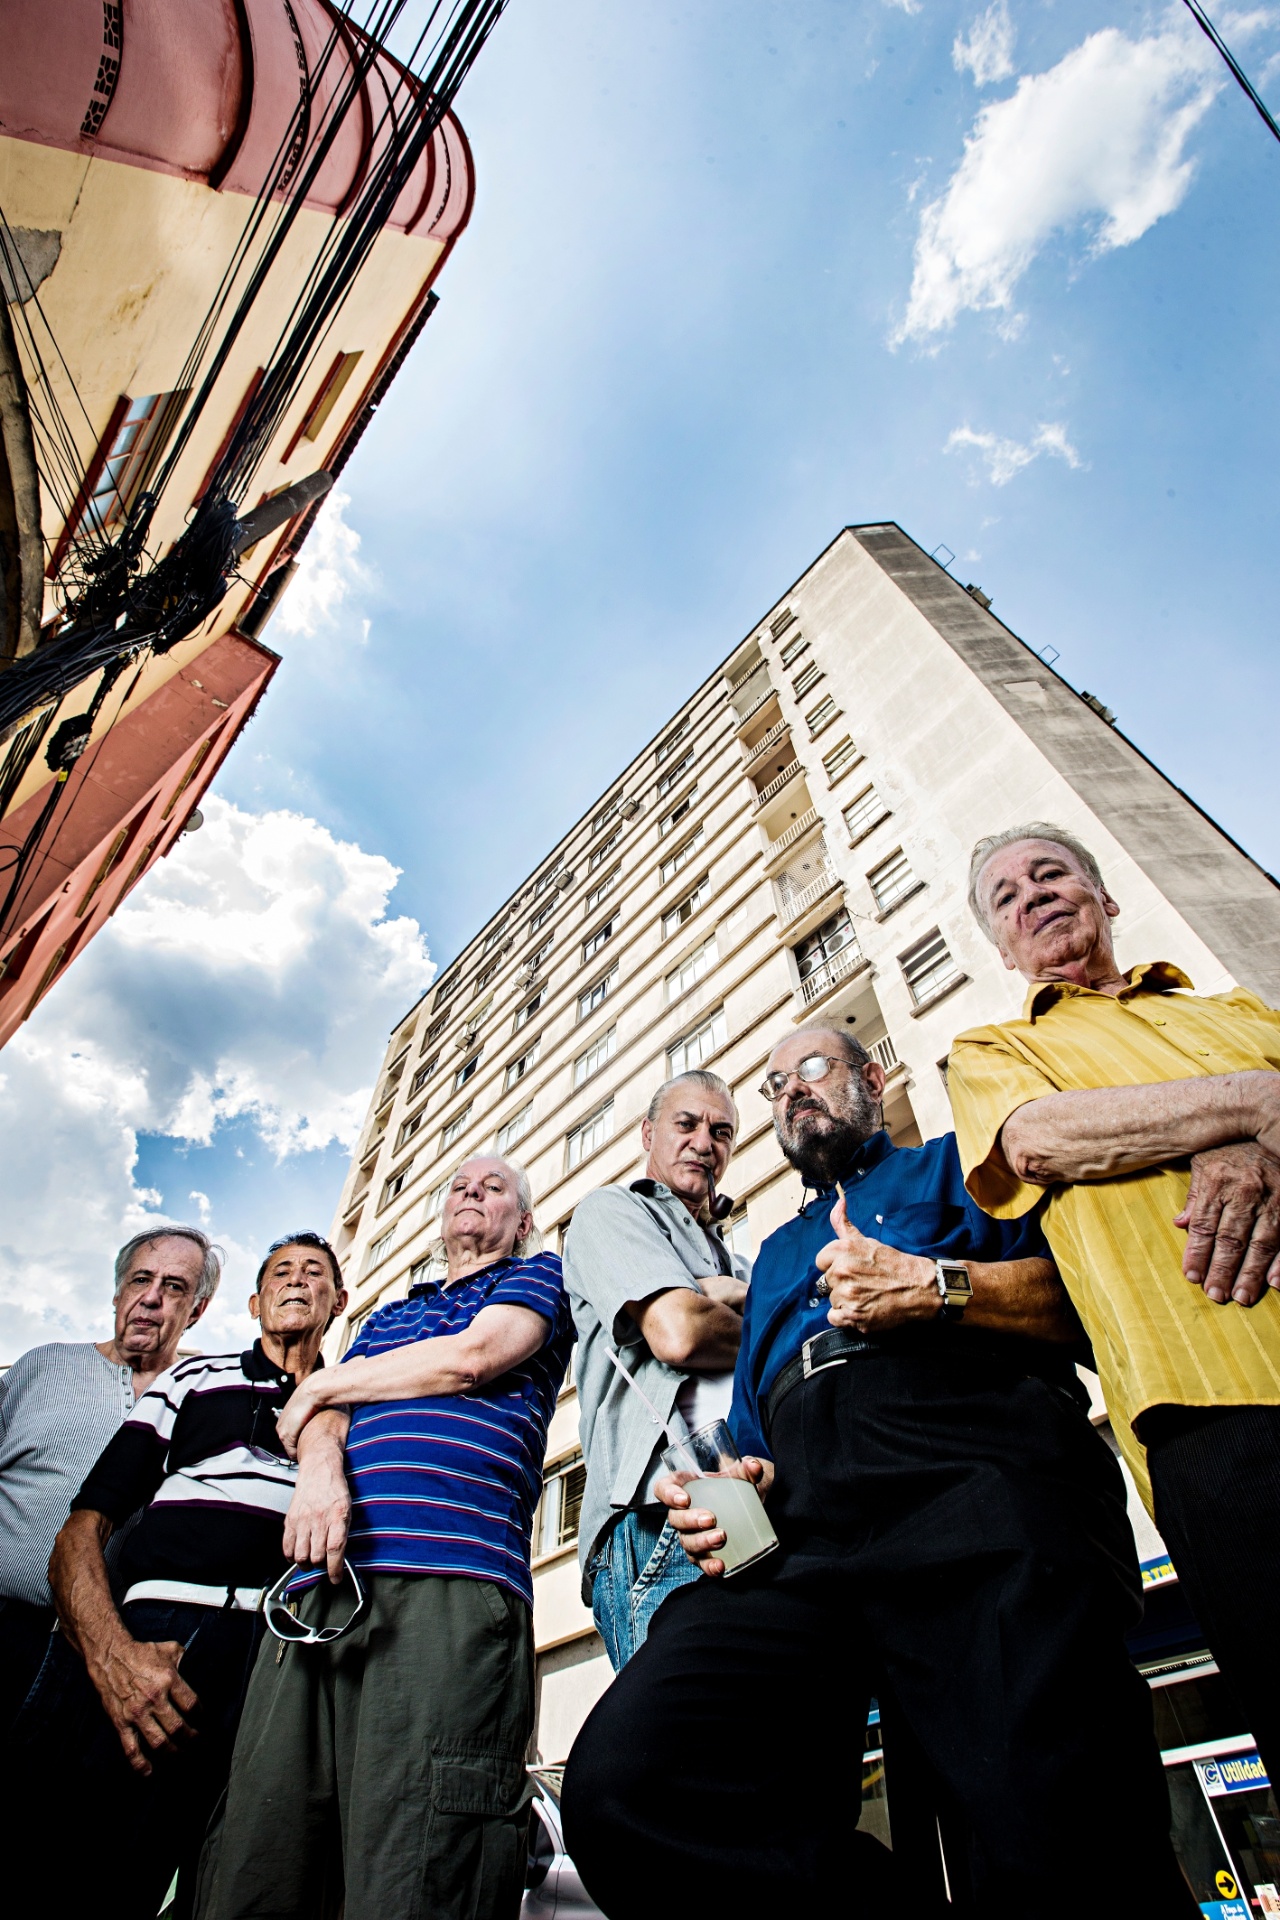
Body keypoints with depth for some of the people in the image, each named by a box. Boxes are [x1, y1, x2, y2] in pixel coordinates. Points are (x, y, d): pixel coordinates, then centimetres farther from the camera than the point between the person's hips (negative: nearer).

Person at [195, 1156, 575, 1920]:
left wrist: (318, 1387, 13)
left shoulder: (539, 1276, 15)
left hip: (450, 1578, -5)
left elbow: (470, 1358, -2)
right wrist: (320, 1464, -10)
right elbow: (326, 1419, 18)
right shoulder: (387, 1317, 32)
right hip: (323, 1580, 6)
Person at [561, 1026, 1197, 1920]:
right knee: (620, 1782, -19)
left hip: (972, 1481, -4)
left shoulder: (957, 1165, 23)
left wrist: (937, 1286, -7)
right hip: (795, 1537, 5)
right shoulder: (773, 1253, 38)